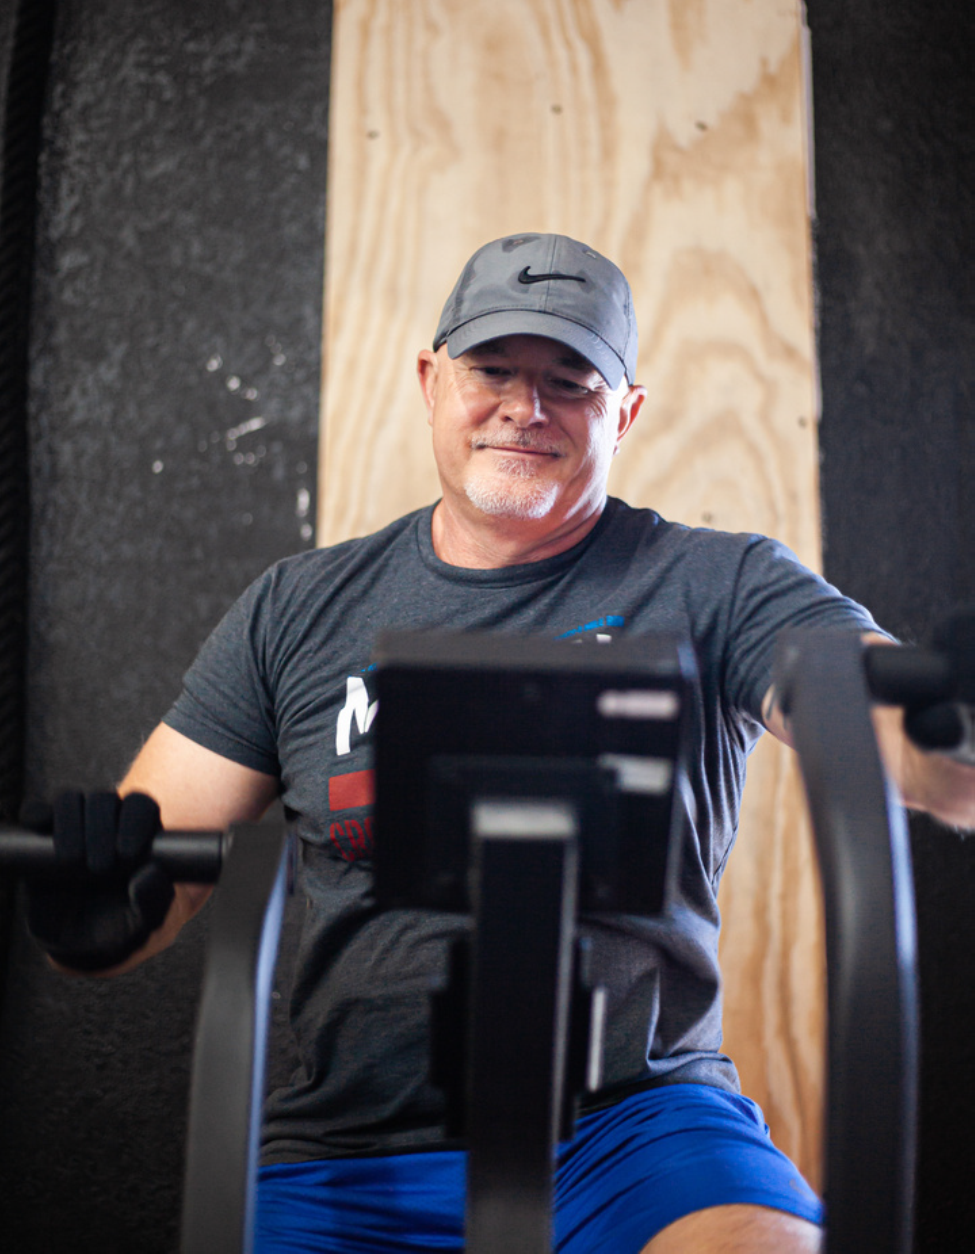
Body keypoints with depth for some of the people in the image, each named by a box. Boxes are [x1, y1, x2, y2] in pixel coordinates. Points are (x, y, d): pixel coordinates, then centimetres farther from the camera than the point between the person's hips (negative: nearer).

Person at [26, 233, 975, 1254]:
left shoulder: (716, 591, 1)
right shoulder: (302, 609, 8)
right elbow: (158, 857, 8)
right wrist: (102, 912, -16)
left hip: (637, 1127, -2)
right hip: (352, 1159, 3)